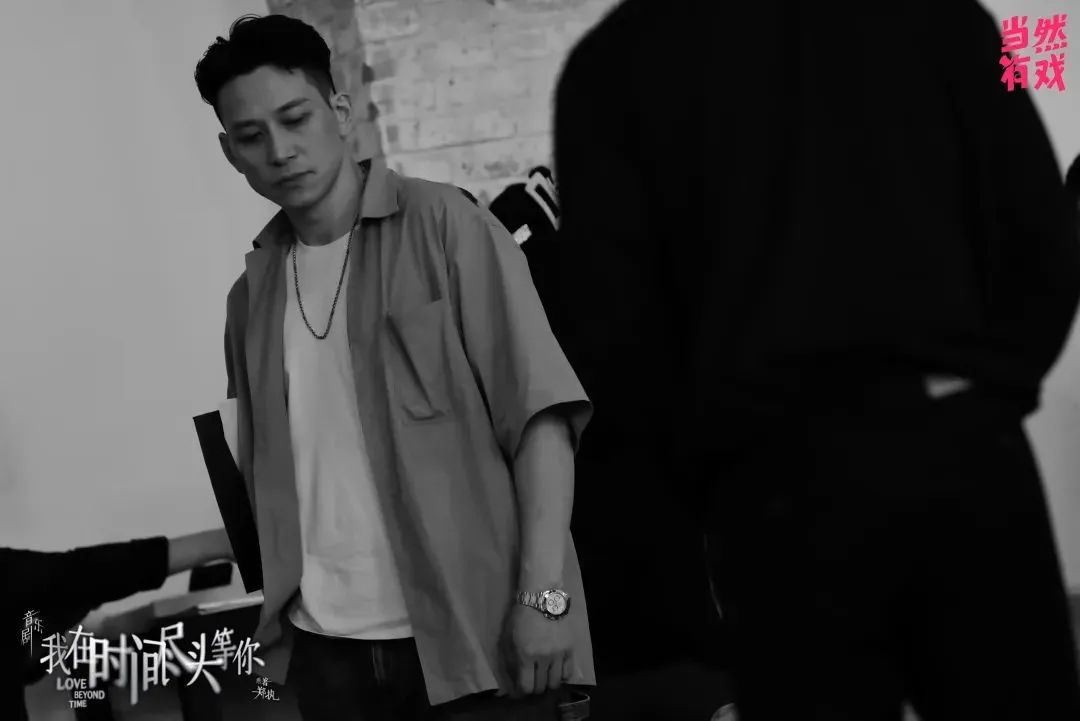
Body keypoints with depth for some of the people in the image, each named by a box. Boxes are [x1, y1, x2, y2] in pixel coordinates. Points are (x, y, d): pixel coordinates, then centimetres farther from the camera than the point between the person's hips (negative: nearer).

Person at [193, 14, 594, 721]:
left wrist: (542, 593, -18)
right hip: (324, 646, 4)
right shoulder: (252, 293, 9)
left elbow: (539, 410, -11)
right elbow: (269, 472, 13)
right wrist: (276, 608, 6)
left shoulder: (443, 224, -6)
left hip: (472, 633, -4)